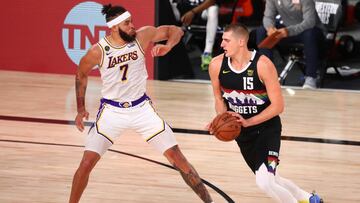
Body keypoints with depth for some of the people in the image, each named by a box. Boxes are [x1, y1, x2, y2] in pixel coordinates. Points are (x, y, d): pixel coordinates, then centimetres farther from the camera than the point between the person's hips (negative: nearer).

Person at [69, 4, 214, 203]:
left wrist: (167, 47, -25)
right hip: (112, 110, -1)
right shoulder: (98, 51, -17)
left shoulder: (142, 36, -14)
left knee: (176, 156, -2)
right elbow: (81, 76, 2)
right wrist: (81, 109, 5)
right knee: (87, 162, -10)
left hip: (141, 107, 1)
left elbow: (176, 30, -4)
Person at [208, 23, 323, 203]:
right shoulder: (217, 65, -9)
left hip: (267, 126, -6)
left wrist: (248, 122, -27)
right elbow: (219, 98, 7)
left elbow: (278, 106, -20)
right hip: (242, 133, 6)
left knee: (264, 182, -23)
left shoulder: (263, 65, -23)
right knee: (269, 180, 16)